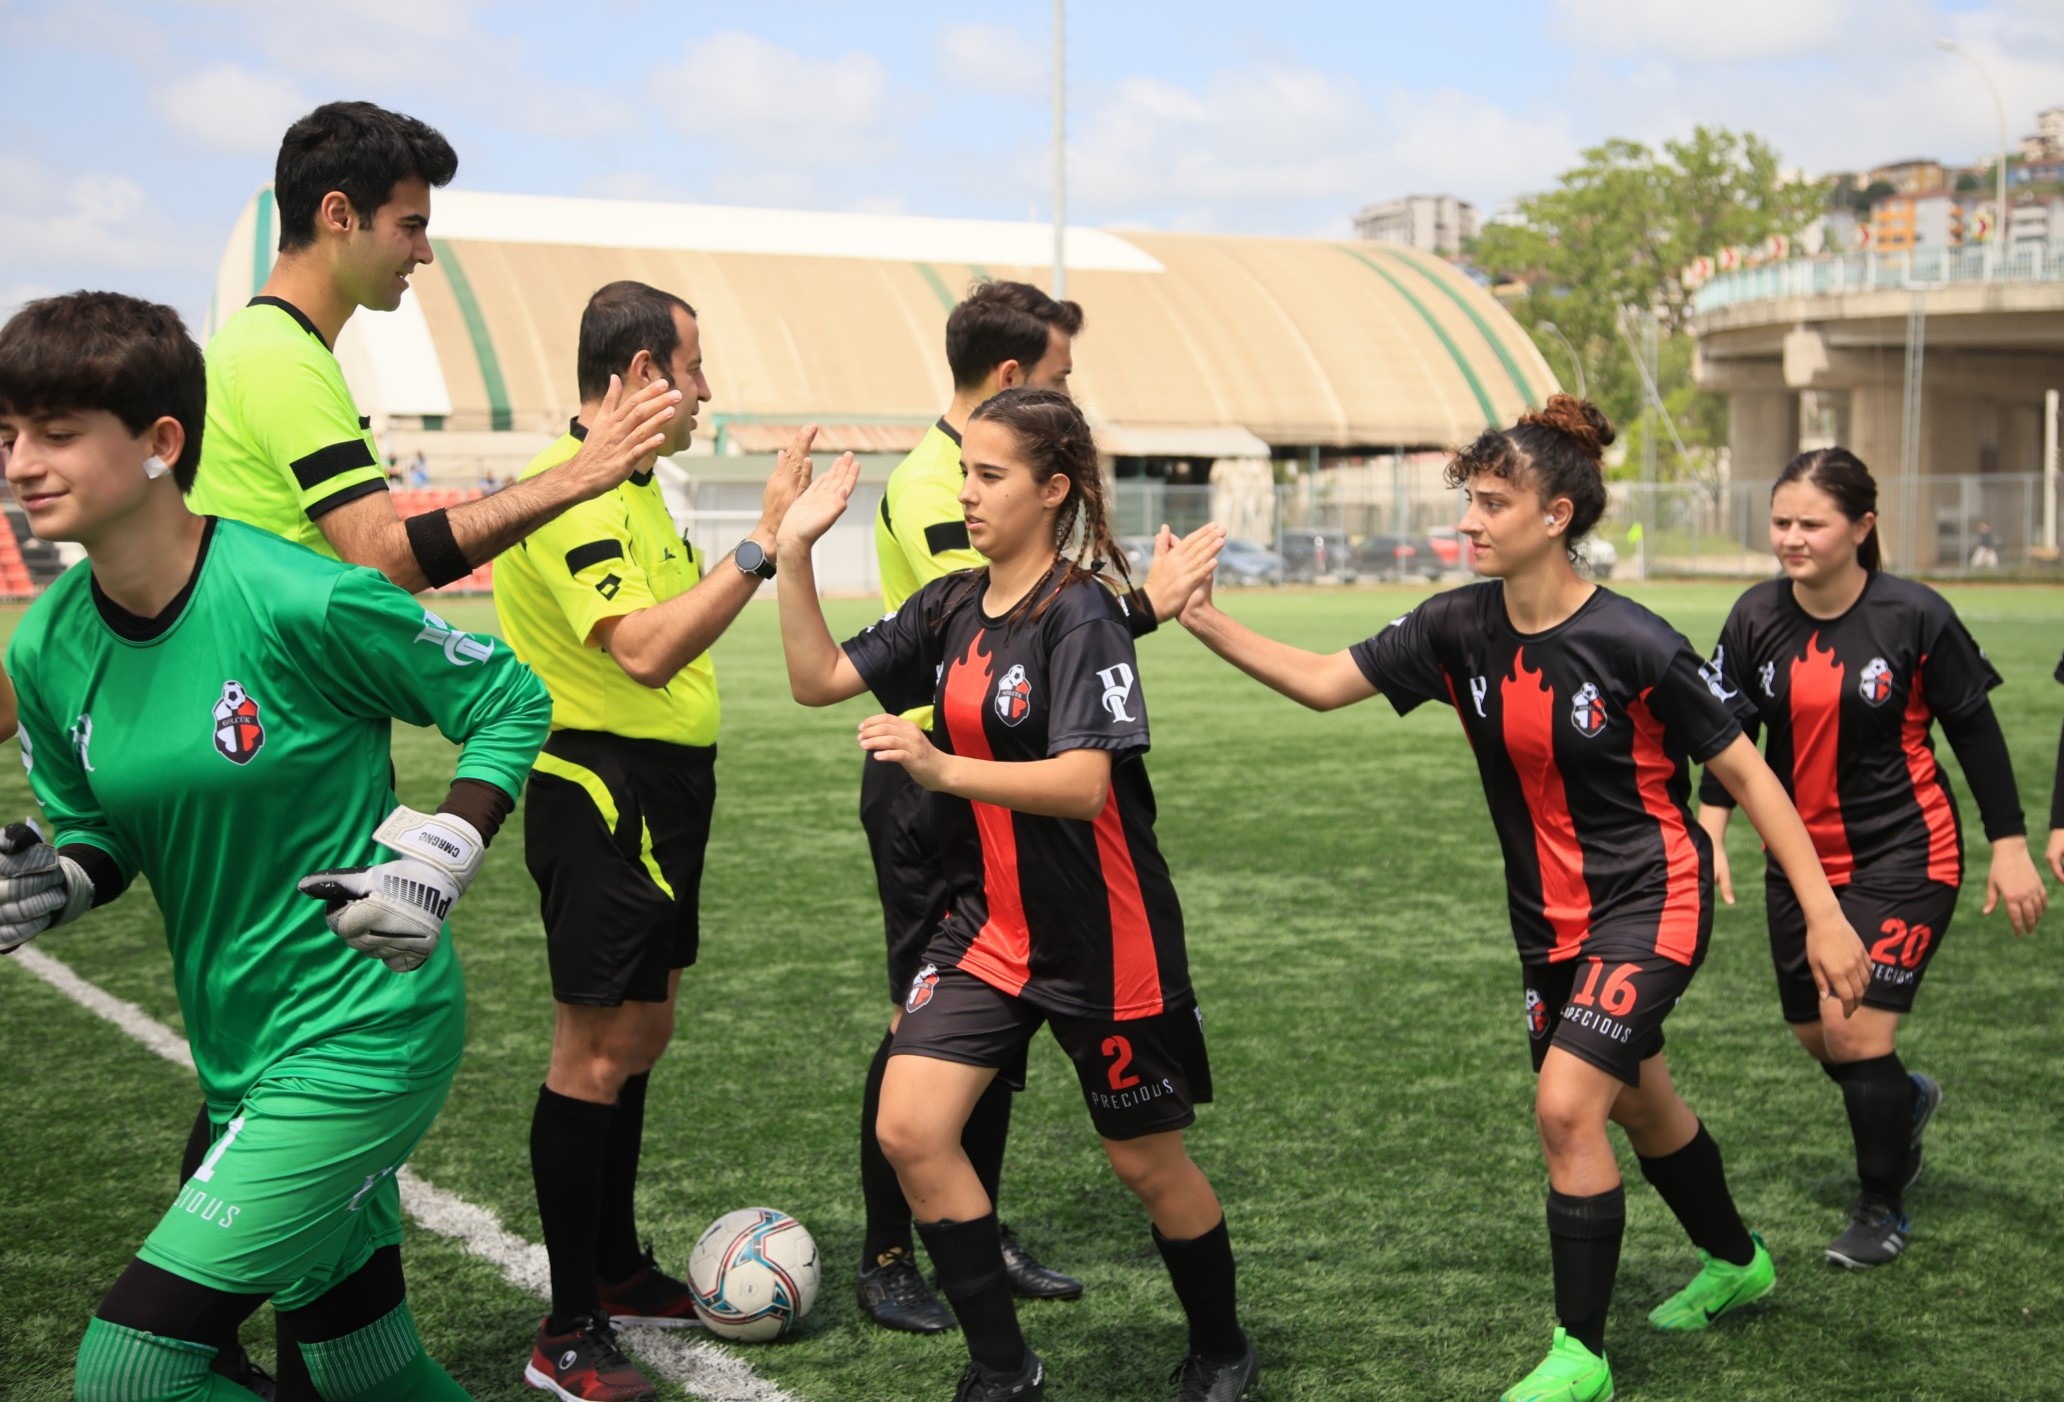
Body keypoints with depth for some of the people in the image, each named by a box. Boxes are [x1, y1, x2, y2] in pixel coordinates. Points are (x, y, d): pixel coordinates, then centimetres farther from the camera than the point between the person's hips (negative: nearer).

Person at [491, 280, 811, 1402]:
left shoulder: (632, 485, 16)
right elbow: (644, 649, -31)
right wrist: (763, 542, -30)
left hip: (658, 793, 10)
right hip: (601, 794, -10)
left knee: (637, 1036, 17)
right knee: (596, 1053, -5)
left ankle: (617, 1270, 31)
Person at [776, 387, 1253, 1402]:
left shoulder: (1082, 615, -18)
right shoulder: (952, 607, 5)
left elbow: (1083, 782, -27)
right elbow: (819, 678, 7)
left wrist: (944, 768, -38)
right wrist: (794, 552, -2)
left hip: (1100, 936, -6)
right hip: (986, 923, 6)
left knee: (1146, 1161, 9)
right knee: (909, 1129, -9)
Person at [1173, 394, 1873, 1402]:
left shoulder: (1632, 643, -22)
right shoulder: (1462, 628, -6)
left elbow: (1745, 772, -14)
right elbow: (1326, 683, -5)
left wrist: (1823, 916, -15)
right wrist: (1208, 622, -17)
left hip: (1649, 902, -6)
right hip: (1550, 914, 7)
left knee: (1565, 1105, -17)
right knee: (1638, 1103, 21)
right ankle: (1735, 1261, 48)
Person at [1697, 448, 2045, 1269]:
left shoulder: (1914, 615, -15)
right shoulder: (1758, 617, -6)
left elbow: (1974, 729, -6)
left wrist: (2010, 846, -5)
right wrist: (1710, 834, -9)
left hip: (1905, 855, -5)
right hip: (1803, 855, 5)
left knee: (1857, 1031, -10)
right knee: (1816, 1037, 13)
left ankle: (1881, 1208, 14)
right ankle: (1905, 1102, 49)